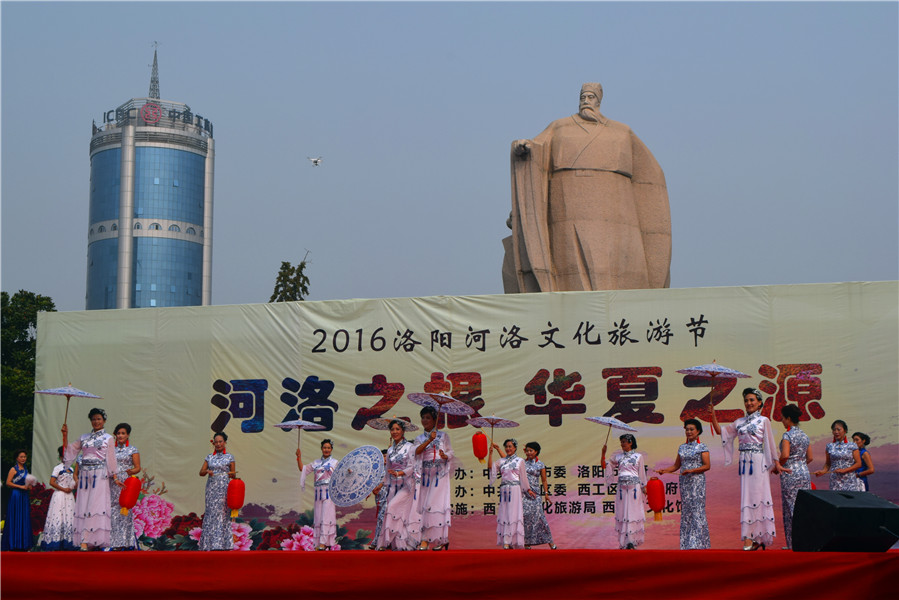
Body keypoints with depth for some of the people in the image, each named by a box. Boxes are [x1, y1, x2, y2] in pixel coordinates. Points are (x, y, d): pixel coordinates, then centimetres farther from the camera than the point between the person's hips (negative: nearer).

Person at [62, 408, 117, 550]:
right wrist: (65, 435, 8)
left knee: (96, 505, -12)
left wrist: (114, 476, 1)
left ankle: (91, 541, -17)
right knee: (83, 505, -3)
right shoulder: (84, 438, 17)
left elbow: (111, 459, 6)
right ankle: (85, 540, -2)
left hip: (100, 475, -4)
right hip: (85, 474, 4)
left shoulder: (108, 438, 8)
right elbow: (70, 450, 18)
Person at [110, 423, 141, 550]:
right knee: (113, 510, -3)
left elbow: (138, 468, 0)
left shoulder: (133, 450, 4)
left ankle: (128, 542, -6)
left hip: (126, 483, -4)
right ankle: (113, 542, -1)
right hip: (113, 483, 4)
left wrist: (131, 471, -20)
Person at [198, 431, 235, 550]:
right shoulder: (209, 457, 12)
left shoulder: (229, 457, 6)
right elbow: (201, 472, 7)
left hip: (224, 488, -2)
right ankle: (210, 544, 0)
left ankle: (222, 543, -6)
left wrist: (231, 474, -16)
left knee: (223, 513, -6)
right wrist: (207, 471, -14)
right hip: (212, 487, 2)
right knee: (211, 513, -2)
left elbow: (233, 475, 7)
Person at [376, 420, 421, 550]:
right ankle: (397, 544, -1)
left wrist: (398, 473, -27)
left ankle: (385, 542, -17)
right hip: (393, 486, 5)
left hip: (406, 484, -5)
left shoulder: (410, 447, -3)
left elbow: (411, 467, -11)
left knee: (393, 507, -19)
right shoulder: (390, 450, 13)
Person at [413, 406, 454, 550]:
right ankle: (441, 540, 3)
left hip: (440, 473, -3)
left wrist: (445, 456, -15)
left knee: (435, 504, -12)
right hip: (426, 474, 3)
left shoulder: (443, 435, 9)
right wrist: (429, 440, -16)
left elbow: (451, 453, 7)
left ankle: (426, 539, -15)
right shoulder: (420, 438, 15)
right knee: (424, 505, -3)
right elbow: (416, 451, -5)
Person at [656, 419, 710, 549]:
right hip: (684, 482, 5)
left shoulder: (702, 447, -1)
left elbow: (707, 466, -8)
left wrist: (692, 470, -19)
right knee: (685, 510, 3)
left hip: (697, 481, -5)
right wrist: (664, 470, 0)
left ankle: (698, 543, -10)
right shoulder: (682, 447, 14)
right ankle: (687, 543, 4)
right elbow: (676, 466, 17)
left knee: (697, 509, -10)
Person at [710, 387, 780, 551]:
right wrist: (713, 413, 4)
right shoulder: (739, 422, 15)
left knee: (756, 495, -8)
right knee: (746, 497, 2)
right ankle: (755, 538, 7)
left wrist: (776, 463, 2)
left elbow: (770, 443, 3)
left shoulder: (764, 420, 4)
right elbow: (719, 430, 15)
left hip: (758, 462, -5)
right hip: (744, 462, 5)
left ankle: (753, 538, -10)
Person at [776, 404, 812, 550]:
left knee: (791, 508, -1)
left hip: (790, 474, -7)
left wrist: (778, 466, -7)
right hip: (804, 473, 7)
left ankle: (793, 544, 1)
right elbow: (809, 457, 14)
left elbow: (785, 455, -23)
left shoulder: (788, 435, -11)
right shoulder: (804, 435, 11)